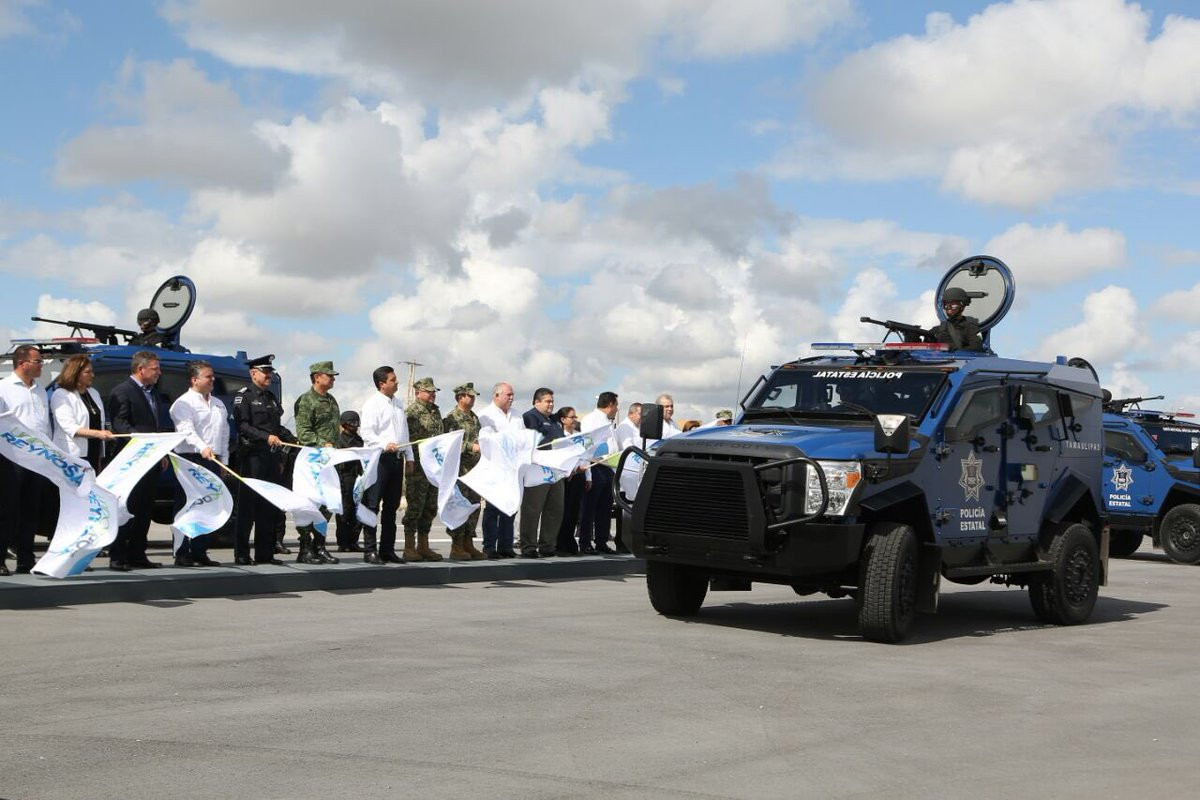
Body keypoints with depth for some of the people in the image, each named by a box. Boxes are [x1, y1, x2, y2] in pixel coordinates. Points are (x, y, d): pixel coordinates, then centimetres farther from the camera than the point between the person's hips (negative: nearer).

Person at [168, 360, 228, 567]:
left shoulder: (218, 405, 20)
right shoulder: (184, 403, -3)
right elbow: (187, 430, -19)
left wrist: (224, 461, 13)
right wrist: (202, 448, -34)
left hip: (213, 460, 7)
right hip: (191, 459, -7)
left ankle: (200, 552, 13)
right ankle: (182, 554, -4)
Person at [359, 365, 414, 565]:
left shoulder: (398, 404, 18)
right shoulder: (372, 404, -6)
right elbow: (366, 433, -15)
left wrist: (409, 457, 18)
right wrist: (385, 444, -29)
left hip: (397, 459, 8)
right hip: (379, 459, -8)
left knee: (391, 506, 11)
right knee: (373, 505, -6)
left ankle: (387, 549, 17)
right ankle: (370, 550, -4)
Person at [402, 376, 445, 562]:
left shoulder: (435, 411, 17)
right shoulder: (412, 411, -8)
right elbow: (410, 439, -14)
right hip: (418, 465, -8)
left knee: (430, 507, 10)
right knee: (415, 505, -6)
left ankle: (423, 546, 17)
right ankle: (409, 548, -1)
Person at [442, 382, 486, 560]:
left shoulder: (474, 417, 17)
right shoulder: (452, 418, -8)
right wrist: (471, 447, -22)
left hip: (475, 467, 8)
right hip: (459, 468, -8)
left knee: (474, 504, 9)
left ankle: (468, 545, 16)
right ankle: (456, 546, -1)